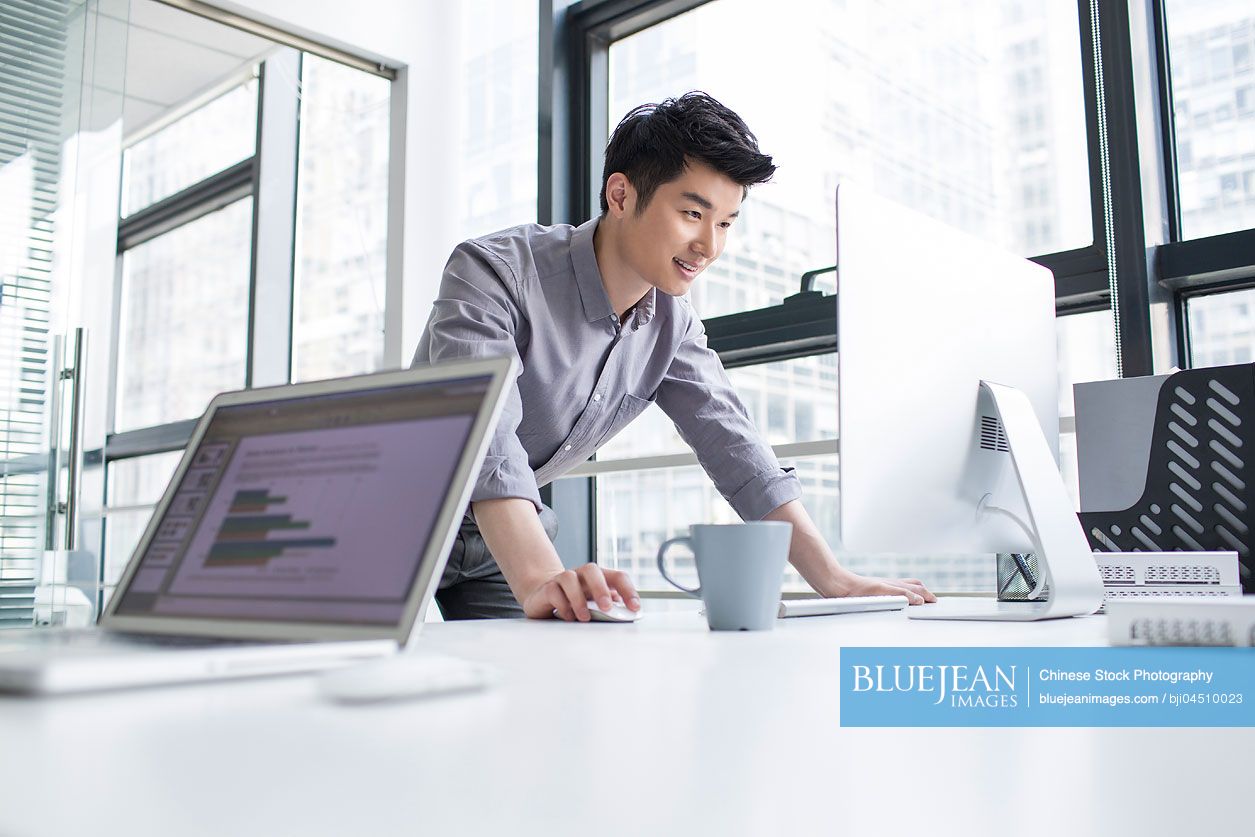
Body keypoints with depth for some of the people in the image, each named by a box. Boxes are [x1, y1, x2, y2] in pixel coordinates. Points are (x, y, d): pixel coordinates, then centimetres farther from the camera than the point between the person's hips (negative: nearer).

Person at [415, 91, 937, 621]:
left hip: (502, 542, 5)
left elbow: (732, 446, -7)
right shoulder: (492, 272, -27)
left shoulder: (672, 325, -6)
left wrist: (836, 581, -15)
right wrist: (540, 582, -55)